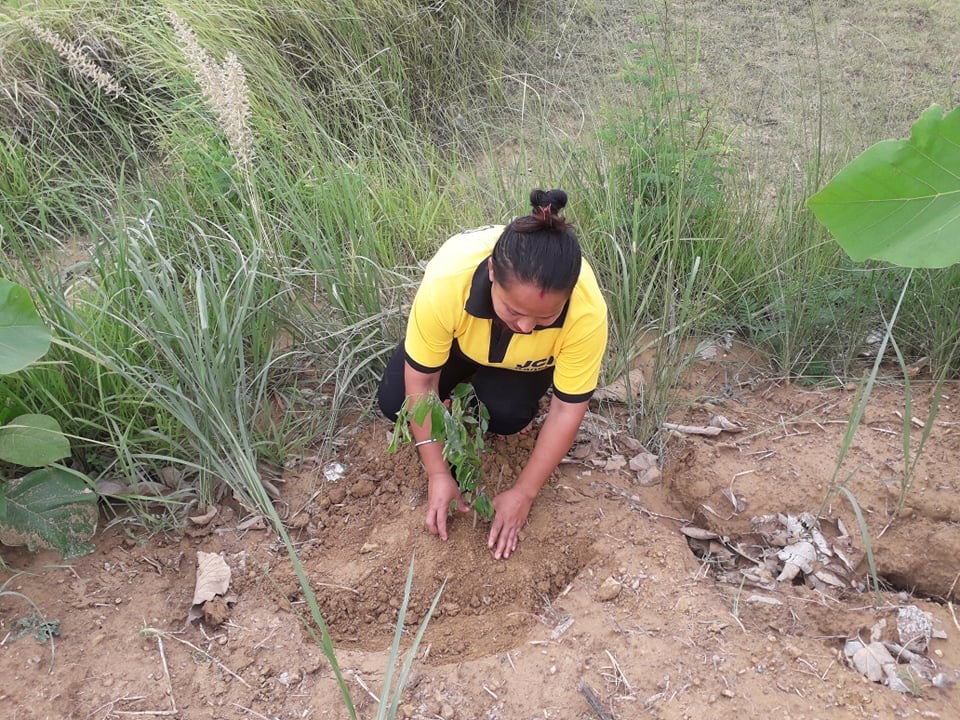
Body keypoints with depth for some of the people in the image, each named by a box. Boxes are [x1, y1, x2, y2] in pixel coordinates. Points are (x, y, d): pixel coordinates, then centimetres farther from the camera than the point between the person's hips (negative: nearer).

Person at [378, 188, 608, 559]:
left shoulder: (588, 312, -41)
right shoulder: (446, 279, -42)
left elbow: (568, 408, -27)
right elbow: (421, 380, -28)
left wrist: (523, 493, -24)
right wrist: (438, 474, -25)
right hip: (461, 341, 0)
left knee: (507, 415, -27)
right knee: (394, 402, -18)